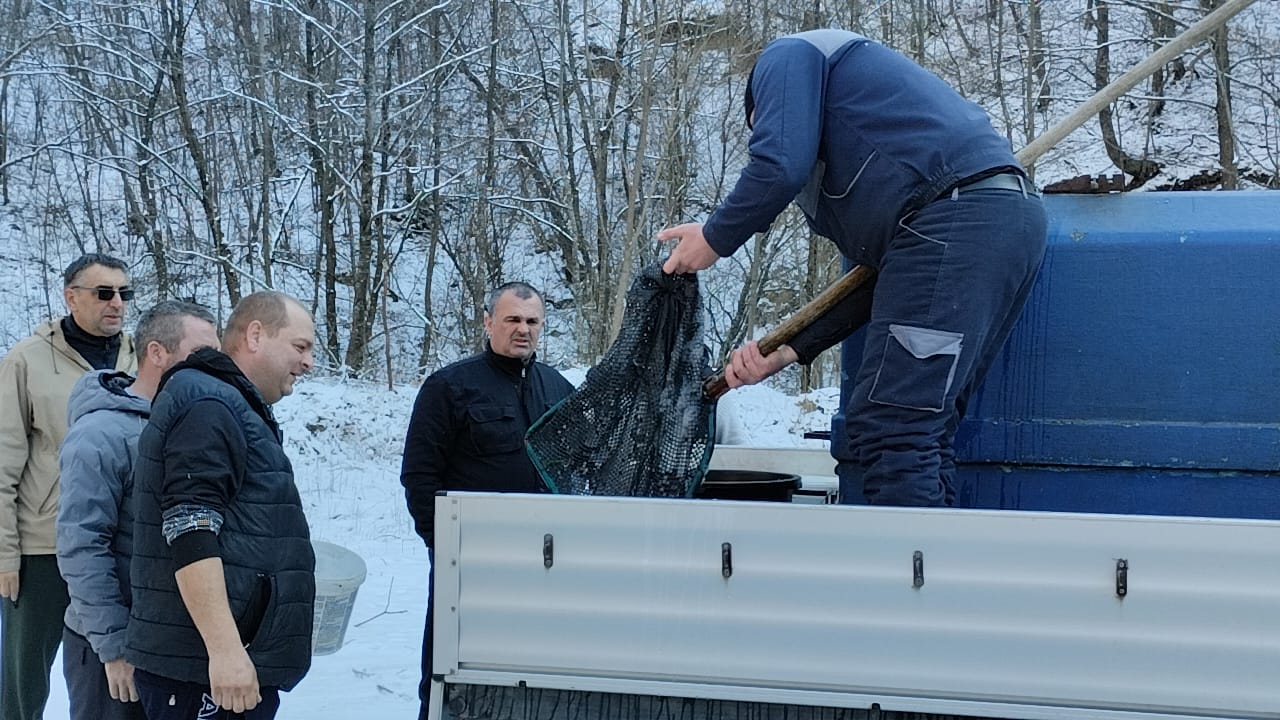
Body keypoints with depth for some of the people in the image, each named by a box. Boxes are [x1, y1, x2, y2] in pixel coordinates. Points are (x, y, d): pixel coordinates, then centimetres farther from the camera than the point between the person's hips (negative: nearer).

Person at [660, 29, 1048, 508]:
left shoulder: (788, 56, 13)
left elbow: (778, 166, -8)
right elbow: (882, 278, 28)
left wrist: (716, 239, 8)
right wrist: (788, 350, 26)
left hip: (955, 219, -10)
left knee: (889, 430, -11)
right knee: (923, 430, 9)